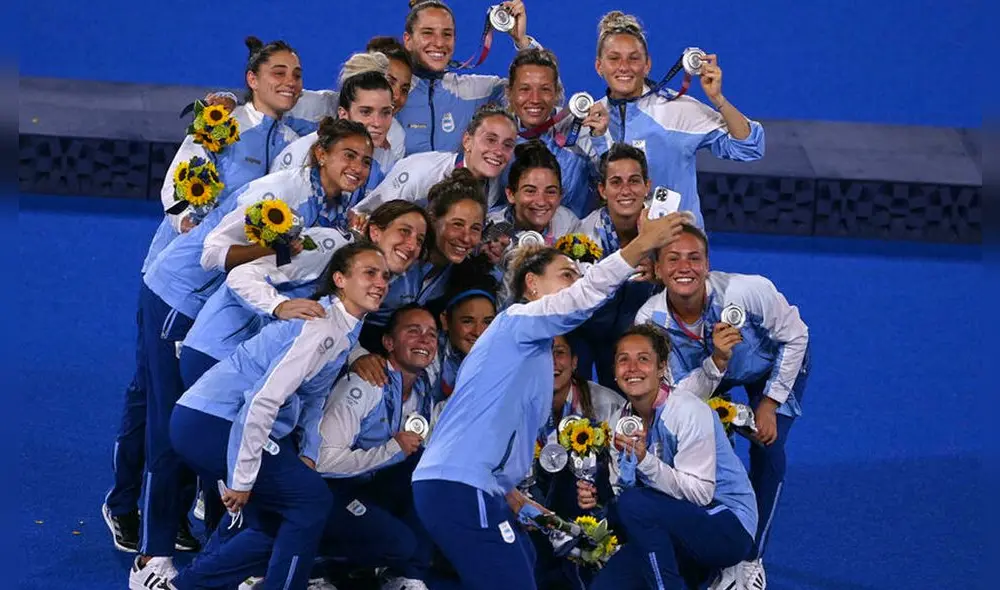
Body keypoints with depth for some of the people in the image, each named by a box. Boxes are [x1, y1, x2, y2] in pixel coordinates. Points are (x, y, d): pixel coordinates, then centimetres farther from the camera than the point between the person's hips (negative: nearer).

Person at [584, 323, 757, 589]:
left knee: (633, 503, -30)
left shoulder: (687, 411, -16)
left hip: (728, 528, -7)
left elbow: (700, 493, -21)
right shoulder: (622, 421, 5)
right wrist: (597, 499, -16)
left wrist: (645, 460, -33)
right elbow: (620, 489, 6)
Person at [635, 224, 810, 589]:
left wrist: (769, 405, -18)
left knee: (767, 454, -13)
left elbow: (795, 337, -22)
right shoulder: (649, 320, -35)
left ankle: (752, 559, 7)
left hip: (773, 364, -2)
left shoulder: (746, 291, -41)